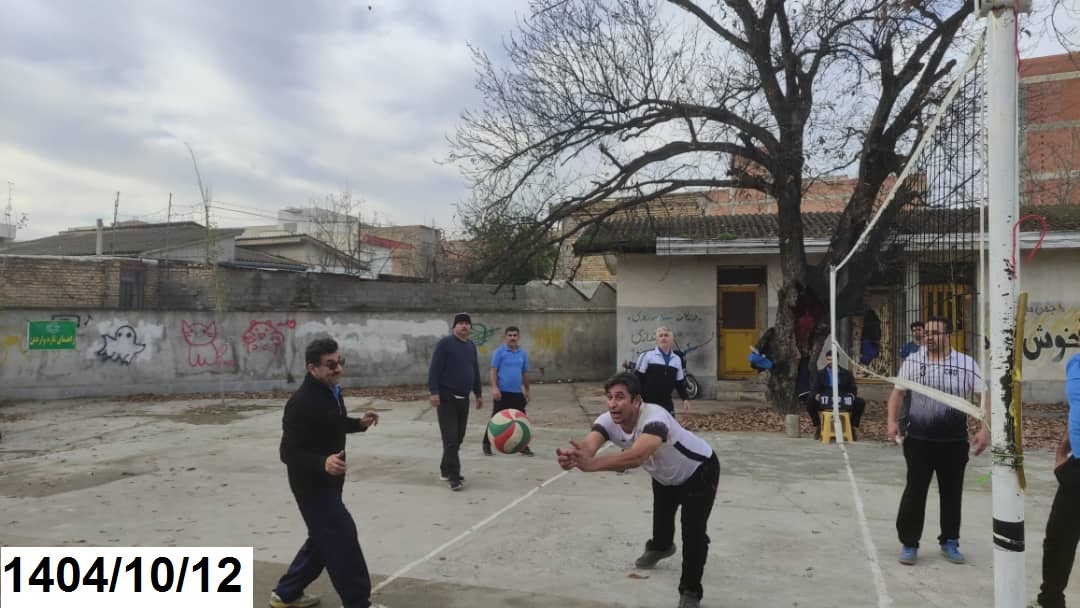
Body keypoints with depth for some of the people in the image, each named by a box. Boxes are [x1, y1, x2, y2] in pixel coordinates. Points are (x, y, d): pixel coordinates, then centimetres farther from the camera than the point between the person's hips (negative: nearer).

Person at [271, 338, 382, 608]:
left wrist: (360, 423, 2)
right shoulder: (302, 402, -26)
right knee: (342, 538, -5)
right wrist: (322, 463, -41)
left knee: (323, 538, 21)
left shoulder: (331, 390, 3)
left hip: (329, 481, 10)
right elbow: (289, 452, -26)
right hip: (311, 483, -10)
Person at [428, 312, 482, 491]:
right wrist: (434, 392, -20)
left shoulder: (471, 346, 14)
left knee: (458, 438, 11)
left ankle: (445, 470, 25)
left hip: (463, 399, 7)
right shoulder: (445, 343, -8)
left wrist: (478, 394, 21)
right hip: (446, 398, -7)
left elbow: (475, 371, 22)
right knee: (451, 438, -7)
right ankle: (454, 477, -5)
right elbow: (434, 368, -13)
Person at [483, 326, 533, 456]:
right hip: (502, 392, -4)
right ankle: (487, 444, 13)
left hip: (517, 393, 4)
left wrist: (527, 391, 17)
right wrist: (494, 388, -17)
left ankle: (523, 446, 16)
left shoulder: (523, 353, 9)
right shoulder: (499, 352, -4)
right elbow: (493, 371, -8)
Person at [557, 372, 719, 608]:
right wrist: (571, 456, -70)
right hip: (666, 474, 6)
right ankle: (661, 547, 59)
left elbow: (636, 456, -64)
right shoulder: (608, 421, -26)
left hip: (700, 471, -6)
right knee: (661, 515, 22)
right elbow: (587, 445, -46)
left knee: (693, 532, -17)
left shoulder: (655, 418, -45)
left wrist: (591, 464, -77)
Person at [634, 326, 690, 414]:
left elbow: (680, 382, 19)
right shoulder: (647, 356, -5)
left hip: (667, 404, 5)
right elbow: (637, 378, -6)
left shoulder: (677, 360, 11)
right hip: (647, 403, -5)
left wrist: (685, 398, 11)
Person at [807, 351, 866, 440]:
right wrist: (816, 395, -18)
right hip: (826, 402, 0)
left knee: (861, 403, -23)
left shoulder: (847, 373, 10)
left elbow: (853, 388, 7)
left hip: (843, 402, 0)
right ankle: (818, 427, -8)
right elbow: (816, 388, 6)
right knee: (810, 402, -27)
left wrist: (852, 395, -17)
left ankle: (852, 427, -7)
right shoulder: (820, 373, 10)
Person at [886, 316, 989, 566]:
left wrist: (985, 429, -10)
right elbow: (898, 392, 8)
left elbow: (985, 397, 0)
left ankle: (950, 542, 28)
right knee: (914, 492, 2)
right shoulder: (912, 362, 0)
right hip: (918, 441, 0)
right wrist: (892, 421, -3)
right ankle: (909, 543, 11)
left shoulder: (967, 364, -4)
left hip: (954, 442, 0)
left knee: (952, 494, 12)